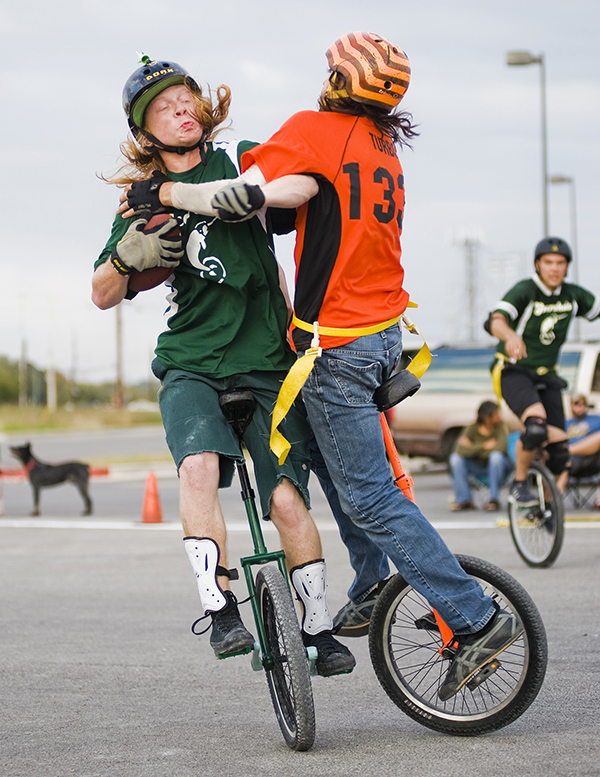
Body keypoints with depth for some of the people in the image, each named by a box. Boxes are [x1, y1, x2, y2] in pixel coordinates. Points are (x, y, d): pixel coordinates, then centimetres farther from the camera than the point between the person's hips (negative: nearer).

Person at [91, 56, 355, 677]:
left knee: (285, 498, -11)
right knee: (199, 465, -29)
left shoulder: (242, 161, 6)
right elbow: (103, 296, 7)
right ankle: (220, 608, -24)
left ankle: (318, 630, 5)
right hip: (190, 366, 0)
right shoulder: (144, 201, 8)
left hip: (267, 362, 0)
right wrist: (126, 256, -12)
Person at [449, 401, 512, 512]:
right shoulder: (472, 429, -12)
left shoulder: (501, 426, -17)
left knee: (495, 456, -36)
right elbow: (460, 450, -26)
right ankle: (464, 500, -18)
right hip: (479, 467, 2)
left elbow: (499, 448, -32)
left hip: (498, 466, -2)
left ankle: (494, 499, -26)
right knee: (455, 457, -21)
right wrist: (484, 446, -27)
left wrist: (473, 449, -22)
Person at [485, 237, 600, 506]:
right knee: (536, 426, -32)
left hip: (546, 377, 6)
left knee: (559, 450, -3)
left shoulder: (573, 296, -1)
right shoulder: (524, 291, -18)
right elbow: (495, 320, -35)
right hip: (514, 372, -6)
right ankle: (519, 484, -10)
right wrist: (510, 335, -58)